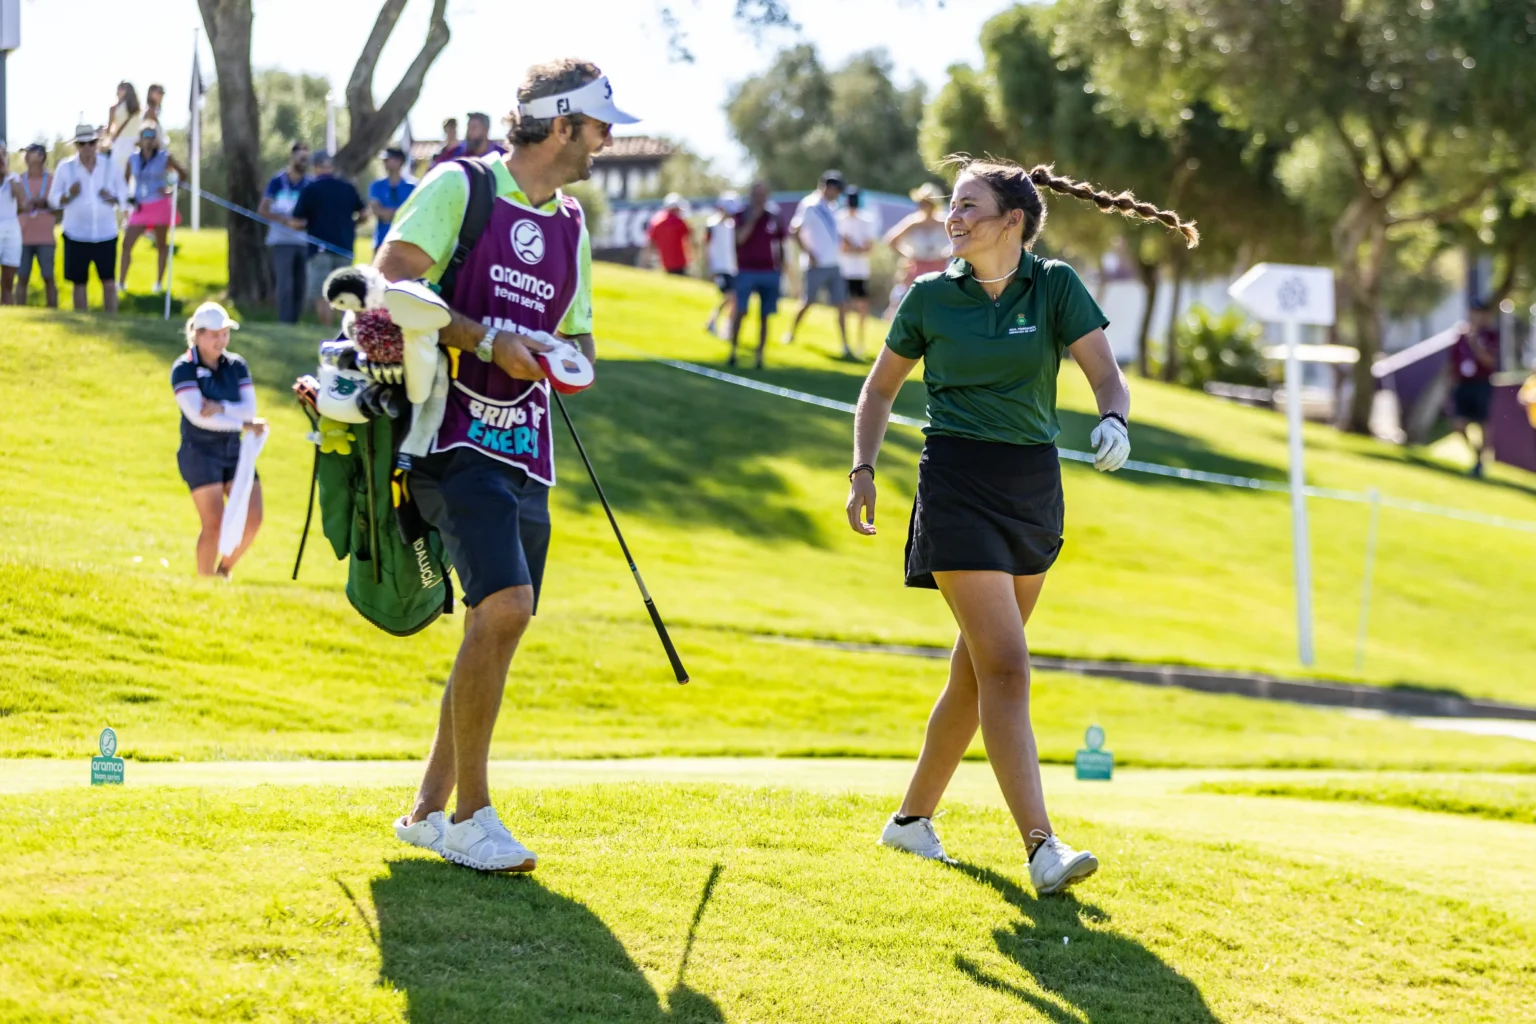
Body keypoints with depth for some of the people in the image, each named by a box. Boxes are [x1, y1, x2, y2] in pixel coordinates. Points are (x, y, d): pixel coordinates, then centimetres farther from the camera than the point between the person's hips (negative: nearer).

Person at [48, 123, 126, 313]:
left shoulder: (111, 166, 3)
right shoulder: (65, 168, 0)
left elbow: (123, 196, 8)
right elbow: (53, 200, 1)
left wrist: (112, 198, -15)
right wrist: (69, 195, -19)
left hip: (106, 234, 0)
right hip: (76, 235, 0)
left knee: (109, 282, -4)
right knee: (79, 283, 5)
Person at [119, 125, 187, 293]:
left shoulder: (164, 157, -2)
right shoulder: (133, 159, 5)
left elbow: (183, 174, 6)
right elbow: (124, 182, 13)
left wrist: (172, 190, -7)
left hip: (160, 205, -2)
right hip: (140, 208, 3)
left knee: (161, 245, 4)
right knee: (126, 243, -6)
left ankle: (159, 283, 13)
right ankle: (121, 282, 1)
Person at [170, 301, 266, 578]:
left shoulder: (236, 365, 7)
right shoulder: (184, 368, -7)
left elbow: (249, 408, -3)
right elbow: (197, 415, -17)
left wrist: (221, 408, -22)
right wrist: (244, 424, -15)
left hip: (235, 451, 5)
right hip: (200, 452, -5)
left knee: (252, 518, -4)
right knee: (214, 523, -12)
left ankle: (224, 570, 19)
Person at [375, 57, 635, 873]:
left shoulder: (570, 226, 17)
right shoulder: (461, 187, -4)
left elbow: (577, 343, 24)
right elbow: (391, 281, -13)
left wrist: (558, 358, 1)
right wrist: (489, 340, -16)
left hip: (524, 452, 8)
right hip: (456, 438, -8)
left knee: (498, 628, 8)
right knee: (503, 605, -21)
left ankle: (429, 807, 20)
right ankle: (470, 816, -13)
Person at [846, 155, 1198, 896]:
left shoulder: (1055, 287, 0)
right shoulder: (930, 297, 0)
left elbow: (1105, 372, -8)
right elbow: (881, 389, 12)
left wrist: (1114, 420, -29)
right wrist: (863, 470, 2)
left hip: (1033, 486, 3)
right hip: (958, 486, -3)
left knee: (978, 668, 12)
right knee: (1006, 667, -14)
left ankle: (913, 818, 29)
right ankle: (1042, 849, -19)